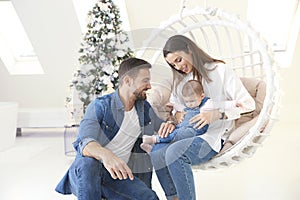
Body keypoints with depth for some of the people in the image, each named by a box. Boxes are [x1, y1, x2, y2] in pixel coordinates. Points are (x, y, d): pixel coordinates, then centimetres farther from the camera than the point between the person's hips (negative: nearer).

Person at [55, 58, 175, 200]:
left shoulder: (145, 108, 6)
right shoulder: (100, 106, -11)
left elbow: (161, 126, 20)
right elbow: (84, 143, -25)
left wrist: (169, 125, -7)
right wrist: (105, 154, -49)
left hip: (118, 174, 5)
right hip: (85, 173, -5)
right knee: (88, 162, -38)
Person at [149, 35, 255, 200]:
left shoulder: (220, 70, -1)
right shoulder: (181, 78, 19)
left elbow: (248, 103, -7)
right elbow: (173, 104, 23)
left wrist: (216, 114, -21)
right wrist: (175, 115, -2)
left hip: (213, 136, -6)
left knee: (174, 152, -32)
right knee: (156, 151, -23)